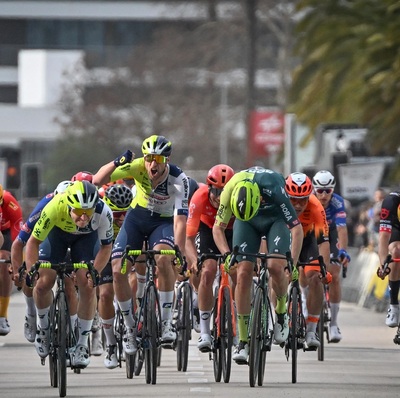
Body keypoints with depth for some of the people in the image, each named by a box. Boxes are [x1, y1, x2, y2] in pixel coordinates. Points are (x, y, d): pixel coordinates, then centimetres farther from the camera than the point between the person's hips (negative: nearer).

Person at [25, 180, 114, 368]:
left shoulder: (103, 213, -38)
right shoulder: (55, 208, -42)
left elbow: (106, 247, -20)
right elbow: (34, 242, -27)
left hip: (87, 237, 0)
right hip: (57, 231, 0)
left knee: (87, 286, -12)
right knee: (43, 284, -10)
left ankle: (82, 345, 1)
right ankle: (43, 327, 20)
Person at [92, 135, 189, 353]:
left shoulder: (178, 179, -28)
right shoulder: (137, 167, -24)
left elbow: (180, 219, -34)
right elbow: (97, 180, -27)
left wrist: (180, 253, -44)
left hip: (163, 222, -2)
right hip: (137, 218, 2)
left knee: (163, 259, -33)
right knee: (117, 271, -14)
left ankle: (166, 323, -22)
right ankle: (130, 329, 7)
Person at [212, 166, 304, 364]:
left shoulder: (274, 189, -40)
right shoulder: (230, 191, -33)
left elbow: (297, 228, -34)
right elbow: (218, 228, -19)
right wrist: (227, 254, -35)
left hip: (275, 218, -2)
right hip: (246, 223, 2)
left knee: (276, 267, -25)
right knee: (244, 272, -12)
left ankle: (281, 312, 6)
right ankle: (243, 341, -9)